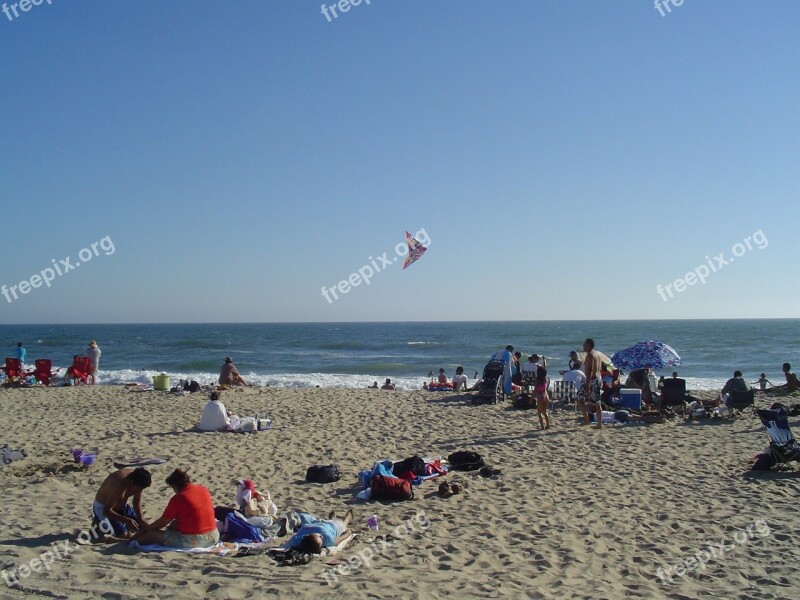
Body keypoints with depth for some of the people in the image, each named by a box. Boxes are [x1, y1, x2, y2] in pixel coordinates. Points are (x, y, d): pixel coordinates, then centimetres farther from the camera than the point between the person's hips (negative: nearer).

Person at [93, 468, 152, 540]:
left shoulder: (137, 479, -16)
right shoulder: (118, 485, -38)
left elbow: (137, 502, -1)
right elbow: (107, 511, -34)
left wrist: (141, 519, -15)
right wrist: (127, 520, -42)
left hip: (121, 505, 7)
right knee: (123, 536, -22)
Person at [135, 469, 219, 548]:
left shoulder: (177, 499, -11)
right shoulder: (204, 490, 7)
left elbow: (162, 522, 0)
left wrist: (145, 528, 17)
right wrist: (173, 525, 29)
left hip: (190, 542, -7)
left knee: (150, 534, 7)